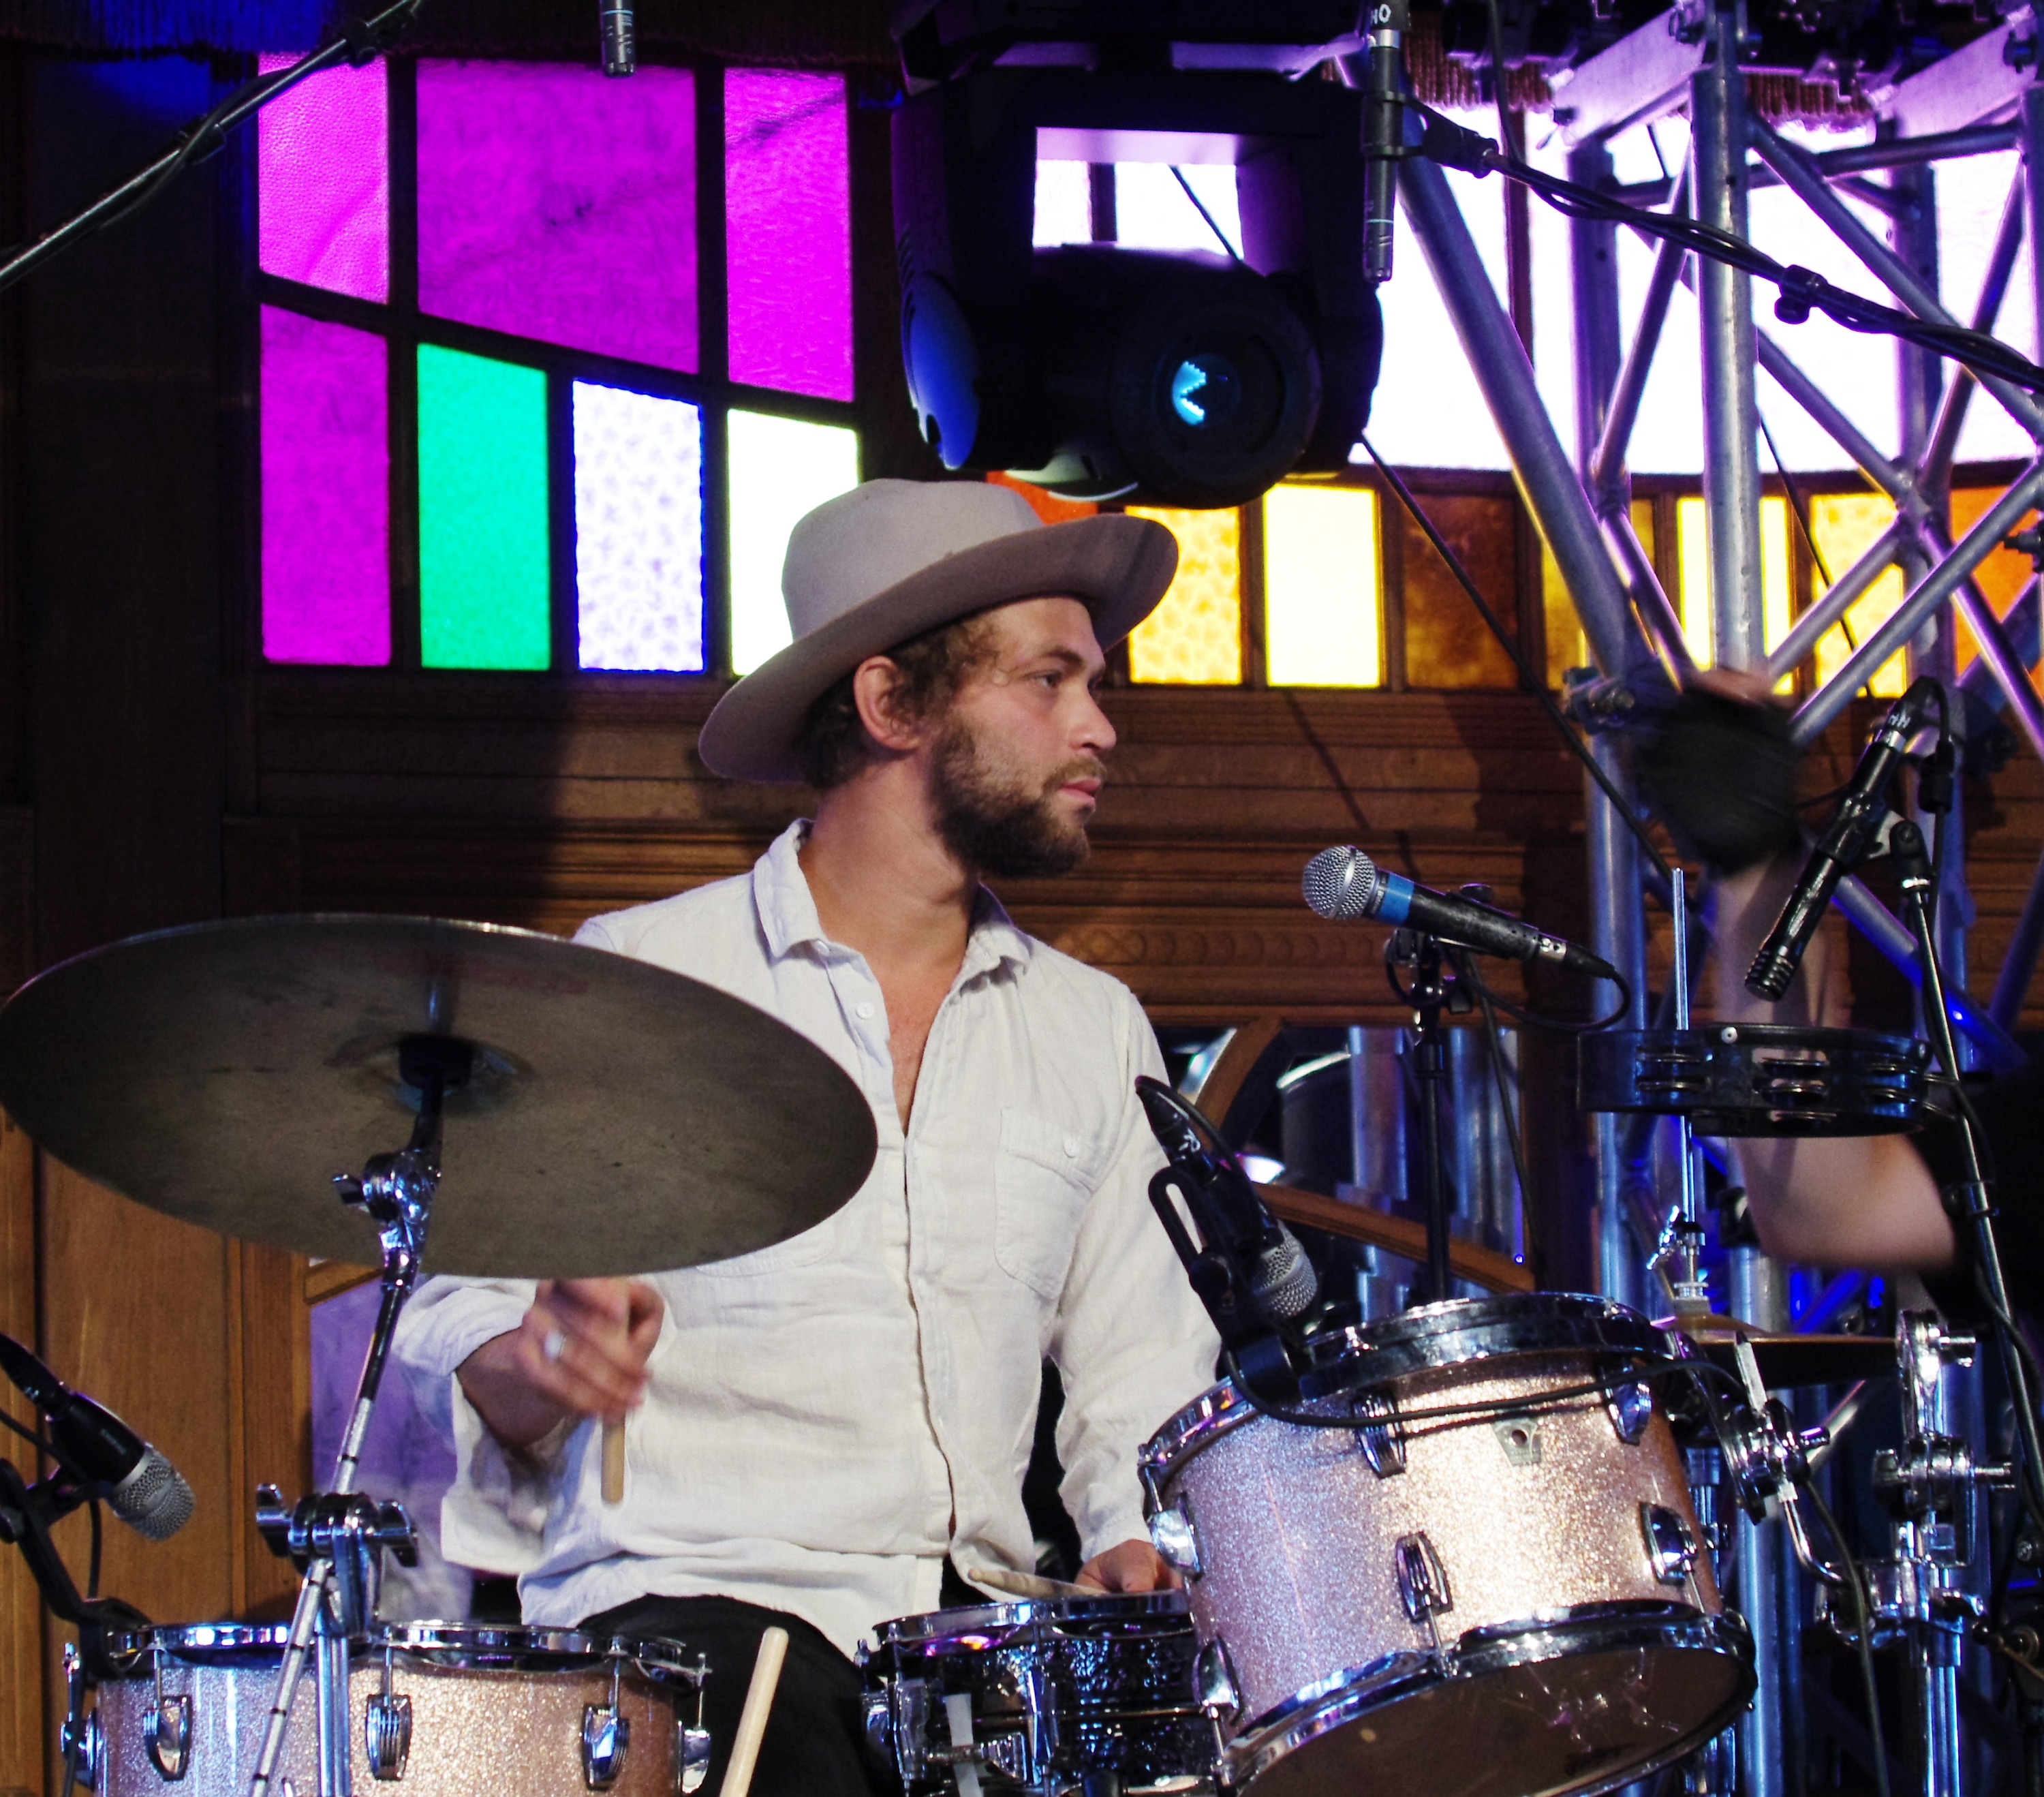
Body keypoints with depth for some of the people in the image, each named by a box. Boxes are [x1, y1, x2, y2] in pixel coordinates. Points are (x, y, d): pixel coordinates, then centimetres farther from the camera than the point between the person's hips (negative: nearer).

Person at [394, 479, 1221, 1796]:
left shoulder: (1094, 1032, 16)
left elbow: (1139, 1372, 19)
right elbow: (470, 1331, 1)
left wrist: (1136, 1546, -1)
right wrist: (550, 1363, -21)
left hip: (985, 1624, 5)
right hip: (691, 1602, -4)